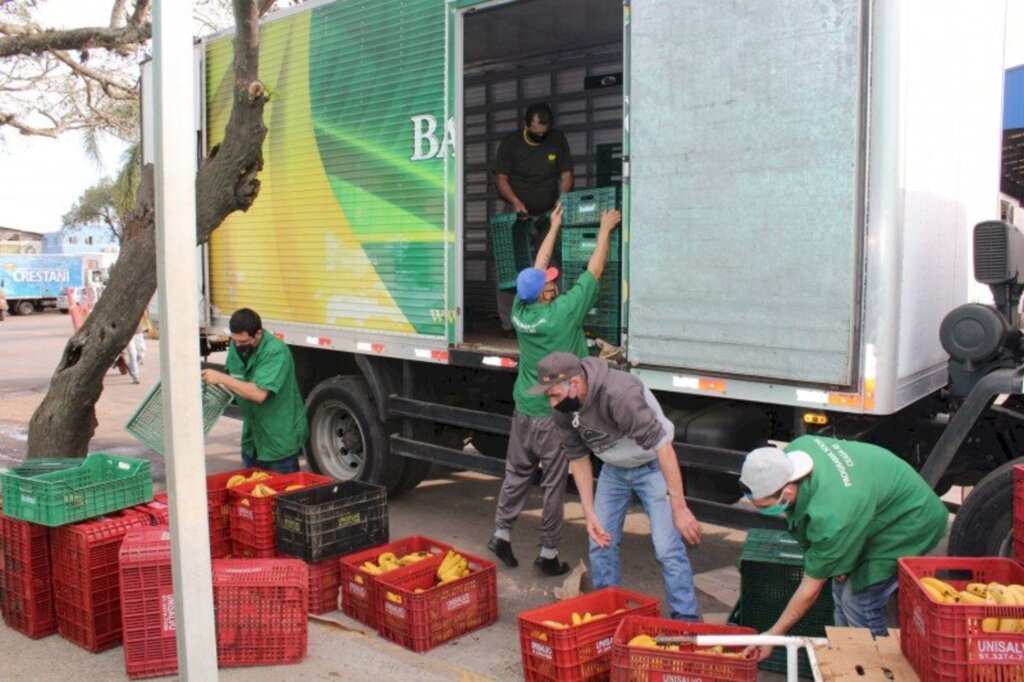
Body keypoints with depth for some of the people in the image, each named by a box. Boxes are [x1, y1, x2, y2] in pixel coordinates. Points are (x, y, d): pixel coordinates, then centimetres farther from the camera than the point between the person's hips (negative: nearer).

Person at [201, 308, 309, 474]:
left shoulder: (276, 352, -23)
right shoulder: (236, 346, -1)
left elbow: (259, 393, -31)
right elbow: (232, 383, 13)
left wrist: (221, 378, -29)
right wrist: (215, 383, -7)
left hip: (280, 440, -7)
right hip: (253, 437, 7)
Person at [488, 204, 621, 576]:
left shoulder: (520, 309, -3)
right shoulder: (563, 312, -18)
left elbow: (538, 267, 11)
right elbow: (594, 270, -8)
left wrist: (555, 225, 22)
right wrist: (605, 229, 5)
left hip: (523, 410, 6)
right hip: (554, 415, -5)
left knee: (517, 473, 18)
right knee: (554, 483, 4)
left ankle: (501, 534, 24)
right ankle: (548, 554, 13)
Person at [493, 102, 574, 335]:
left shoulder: (558, 140, 0)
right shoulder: (510, 143, -4)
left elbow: (565, 176, 1)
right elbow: (501, 178, -3)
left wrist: (561, 204, -15)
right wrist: (515, 201, -20)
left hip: (548, 215, 2)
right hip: (518, 215, -1)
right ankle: (508, 323, -5)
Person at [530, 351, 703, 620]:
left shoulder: (619, 394, -37)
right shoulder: (562, 409, -14)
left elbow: (662, 445, -36)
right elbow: (578, 457, -1)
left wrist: (679, 508, -36)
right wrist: (589, 513, -6)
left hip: (651, 465, -6)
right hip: (614, 469, 6)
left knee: (668, 548, -12)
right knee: (601, 541, 7)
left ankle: (686, 621, 1)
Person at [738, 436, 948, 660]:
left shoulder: (831, 517, -40)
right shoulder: (796, 449, -22)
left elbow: (811, 587, -27)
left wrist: (774, 635, -17)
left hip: (907, 523, -8)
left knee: (859, 602, -10)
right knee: (842, 592, 11)